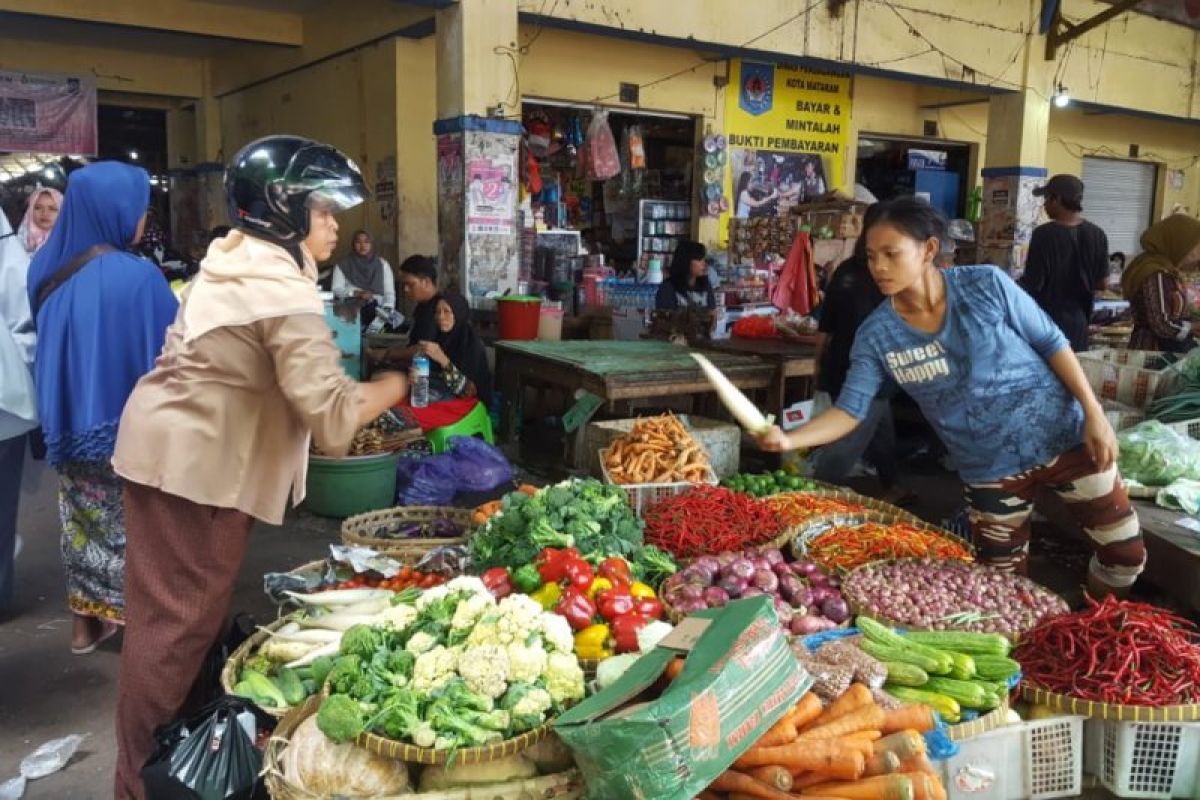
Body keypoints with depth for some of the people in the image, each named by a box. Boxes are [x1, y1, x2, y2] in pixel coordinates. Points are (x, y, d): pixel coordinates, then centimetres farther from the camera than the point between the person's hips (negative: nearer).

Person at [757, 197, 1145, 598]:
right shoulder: (876, 335, -12)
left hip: (1063, 435, 0)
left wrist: (1094, 412, -9)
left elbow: (1052, 343, -5)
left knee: (1126, 552, 11)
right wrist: (788, 438, -30)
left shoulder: (986, 284, -14)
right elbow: (850, 410, -14)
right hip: (991, 468, 0)